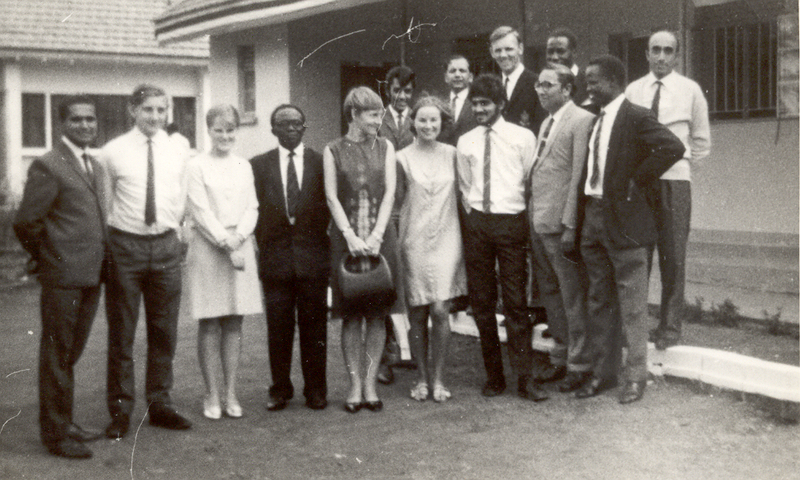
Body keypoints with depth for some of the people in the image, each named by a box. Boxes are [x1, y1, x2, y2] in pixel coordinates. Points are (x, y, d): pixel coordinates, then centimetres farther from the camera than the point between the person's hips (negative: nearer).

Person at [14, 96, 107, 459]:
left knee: (71, 354, 16)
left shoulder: (95, 166, 15)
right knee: (56, 355, 2)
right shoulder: (48, 166, -10)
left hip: (91, 275, 7)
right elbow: (25, 222, -12)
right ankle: (55, 433, 10)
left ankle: (65, 423, 27)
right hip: (63, 277, -7)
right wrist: (46, 258, -1)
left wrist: (100, 260, 13)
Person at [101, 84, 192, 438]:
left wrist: (171, 233, 6)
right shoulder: (113, 152, -3)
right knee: (121, 333, 3)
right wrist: (108, 244, 0)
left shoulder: (177, 153, 6)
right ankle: (120, 410, 14)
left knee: (165, 331, 9)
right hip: (124, 245, -3)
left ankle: (159, 403, 23)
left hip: (165, 246, 3)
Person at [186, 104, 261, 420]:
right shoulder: (197, 166, -1)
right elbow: (201, 212, -7)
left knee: (234, 322, 6)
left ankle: (231, 393, 12)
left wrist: (237, 239, -10)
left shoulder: (244, 167, 12)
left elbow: (252, 208, 7)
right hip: (207, 249, -4)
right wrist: (226, 245, -14)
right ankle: (212, 395, 8)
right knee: (209, 323, 0)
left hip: (240, 248, 4)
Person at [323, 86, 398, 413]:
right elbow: (331, 197, -1)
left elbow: (390, 193, 2)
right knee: (351, 315, 1)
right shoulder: (333, 151, 5)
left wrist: (376, 235, -10)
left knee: (377, 314, 2)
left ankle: (370, 384, 10)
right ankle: (355, 385, 8)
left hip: (380, 239, 2)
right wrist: (350, 235, -12)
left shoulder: (385, 148, 9)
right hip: (345, 238, -1)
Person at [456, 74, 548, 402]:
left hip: (511, 222, -3)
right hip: (477, 223, 3)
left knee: (516, 302, -3)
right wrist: (474, 216, 8)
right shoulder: (465, 142, 9)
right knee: (481, 301, 6)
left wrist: (524, 221, 2)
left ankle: (525, 378, 2)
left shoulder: (522, 137, 0)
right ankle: (493, 375, 16)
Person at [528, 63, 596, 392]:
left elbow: (579, 176, -15)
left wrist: (570, 226, -18)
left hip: (561, 224, -9)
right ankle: (560, 358, 28)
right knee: (550, 293, 16)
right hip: (538, 222, 9)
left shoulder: (582, 121, -10)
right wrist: (532, 216, 9)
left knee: (573, 297, 1)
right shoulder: (546, 123, 17)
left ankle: (579, 364, 12)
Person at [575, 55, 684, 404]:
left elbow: (673, 147, -24)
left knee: (631, 304, 1)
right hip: (593, 217, 8)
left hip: (623, 219, -8)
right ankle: (601, 371, 24)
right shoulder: (595, 121, 13)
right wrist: (581, 217, 8)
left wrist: (637, 182, -17)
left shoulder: (636, 118, -10)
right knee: (599, 301, 14)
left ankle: (635, 376, 11)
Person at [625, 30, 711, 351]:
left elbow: (702, 141, 9)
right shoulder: (632, 91, 6)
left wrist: (680, 164, 4)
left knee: (673, 256, 0)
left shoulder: (690, 90, 2)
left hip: (674, 181, -2)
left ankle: (670, 327, 10)